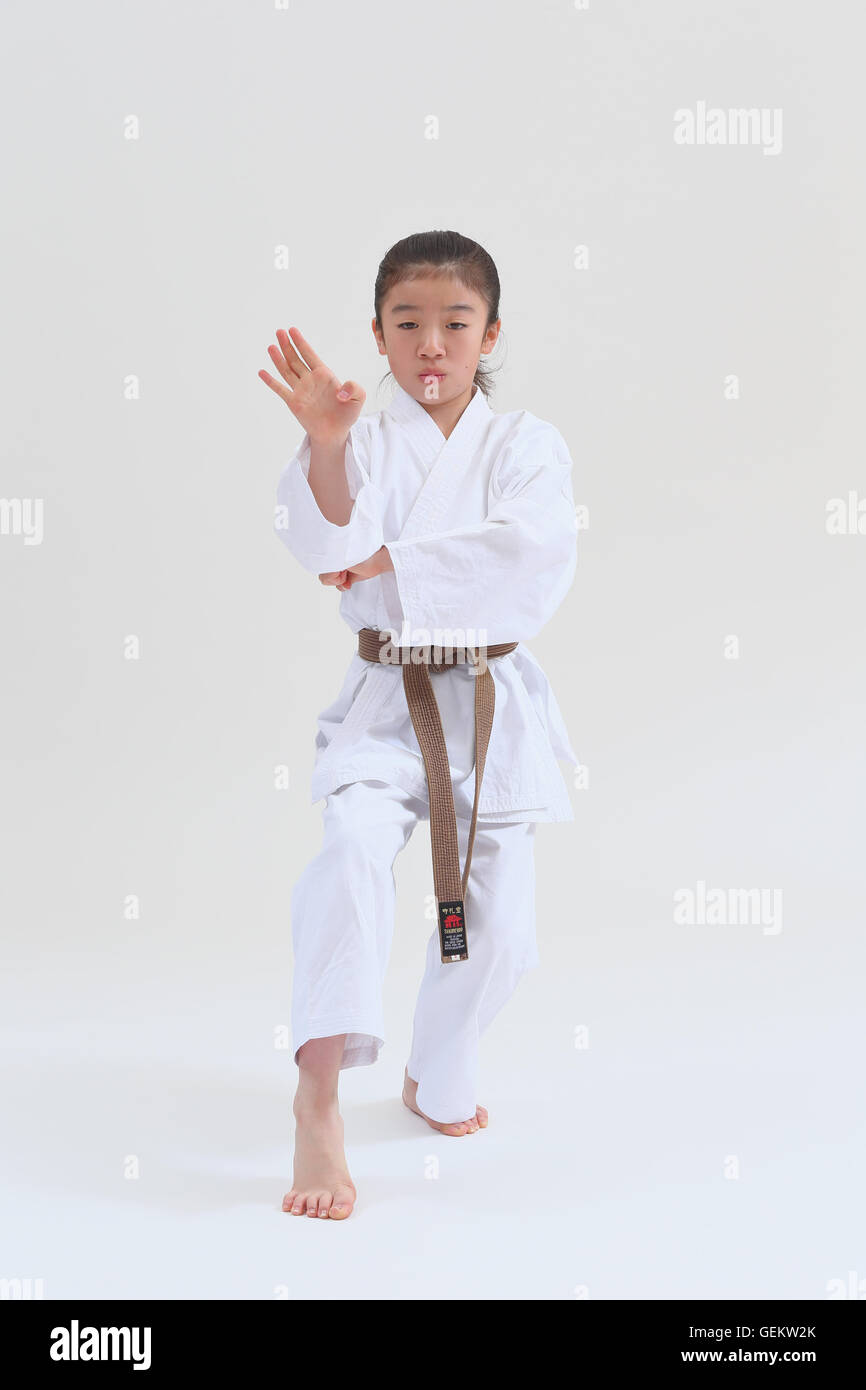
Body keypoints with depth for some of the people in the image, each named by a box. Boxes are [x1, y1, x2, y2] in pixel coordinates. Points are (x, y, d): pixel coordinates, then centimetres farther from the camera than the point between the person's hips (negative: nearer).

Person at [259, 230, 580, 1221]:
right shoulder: (365, 441, 2)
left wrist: (391, 563, -17)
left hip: (492, 702, 1)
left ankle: (436, 1081, 29)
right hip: (384, 701, -1)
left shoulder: (527, 445, 2)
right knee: (354, 844, -29)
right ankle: (318, 1100, -26)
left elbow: (537, 555, -16)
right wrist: (324, 445, -37)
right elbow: (326, 544, -18)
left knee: (497, 922, 2)